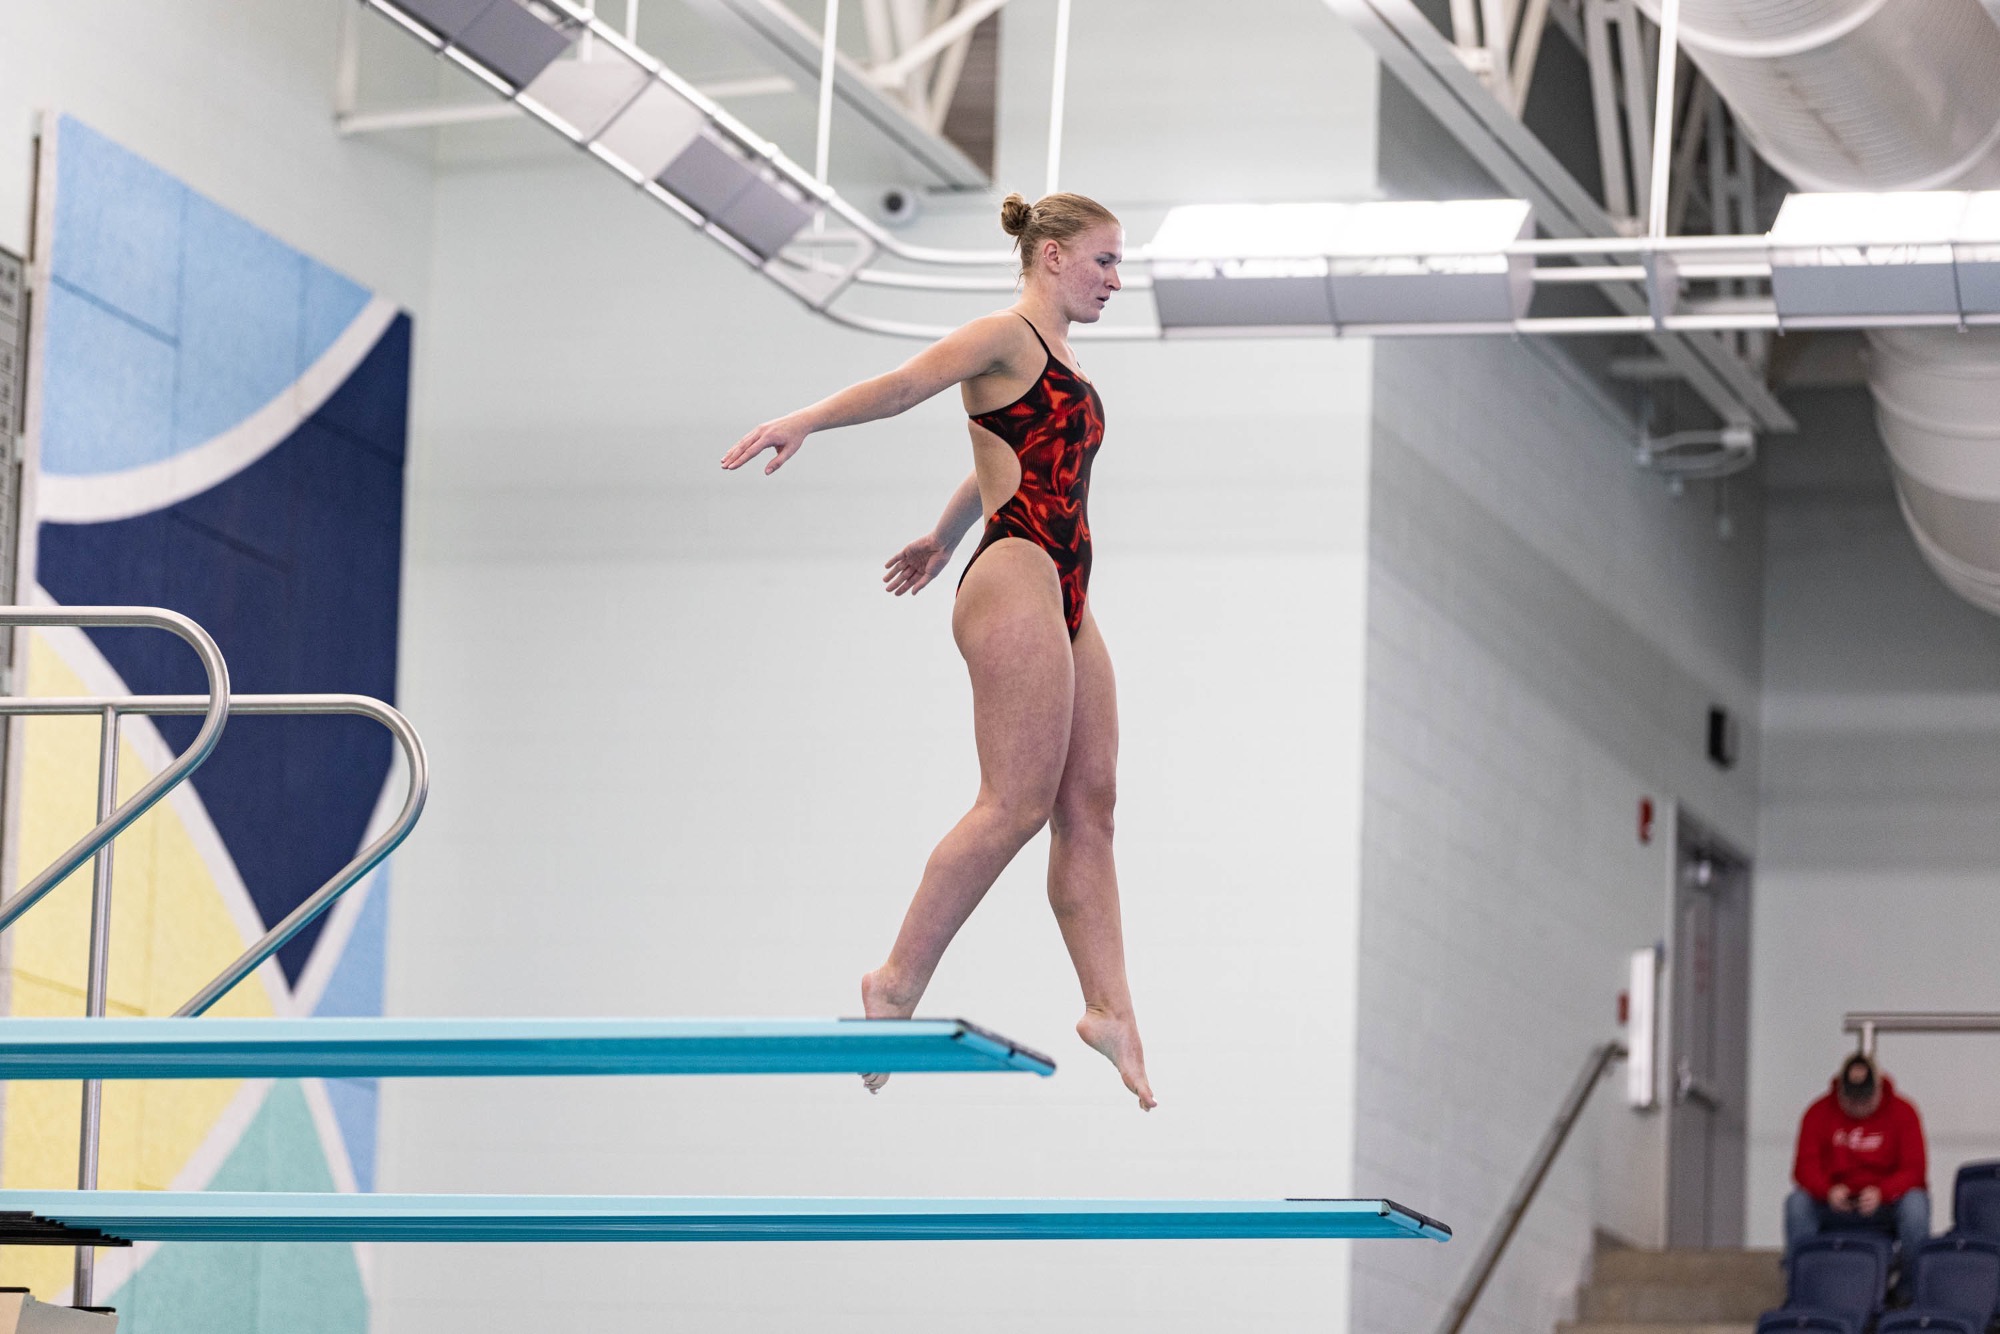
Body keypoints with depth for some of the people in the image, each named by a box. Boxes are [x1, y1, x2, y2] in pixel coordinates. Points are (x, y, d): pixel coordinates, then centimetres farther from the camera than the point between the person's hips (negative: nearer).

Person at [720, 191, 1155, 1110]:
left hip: (1062, 597, 9)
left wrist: (943, 539, 51)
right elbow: (904, 384, -19)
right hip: (1015, 583, -9)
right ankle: (898, 985, -8)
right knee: (1016, 804, -13)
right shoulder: (1005, 337, -4)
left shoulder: (1060, 364, 22)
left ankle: (1109, 1009, 3)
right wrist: (805, 420, -35)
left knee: (1090, 804, 4)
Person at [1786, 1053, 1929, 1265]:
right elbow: (1805, 1166, -6)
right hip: (1834, 1205, 1)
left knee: (1915, 1203, -34)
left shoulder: (1902, 1112, -4)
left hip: (1886, 1203, -1)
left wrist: (1881, 1193, -29)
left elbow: (1914, 1168, -9)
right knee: (1797, 1203, -27)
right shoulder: (1819, 1113, -1)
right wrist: (1828, 1191, -29)